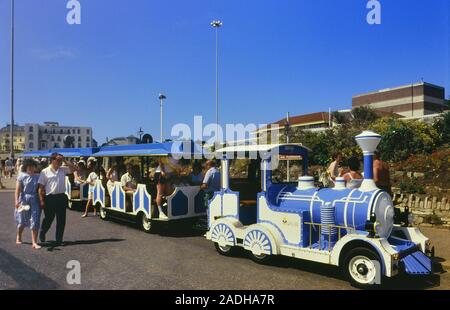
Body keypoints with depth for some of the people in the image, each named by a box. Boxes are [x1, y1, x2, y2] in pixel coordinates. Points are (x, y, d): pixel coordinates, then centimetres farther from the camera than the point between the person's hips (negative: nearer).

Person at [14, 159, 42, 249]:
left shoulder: (37, 177, 5)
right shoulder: (22, 176, -2)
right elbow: (18, 189, -8)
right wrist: (17, 200, -18)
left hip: (35, 200, 1)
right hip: (24, 200, -1)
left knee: (35, 221, -5)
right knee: (22, 220, 13)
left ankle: (34, 242, -2)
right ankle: (18, 237, 41)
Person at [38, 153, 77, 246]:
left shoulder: (63, 169, 9)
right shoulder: (45, 172, -2)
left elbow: (74, 169, 5)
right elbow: (41, 187, -3)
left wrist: (65, 161, -1)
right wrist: (41, 200, -7)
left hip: (61, 197, 4)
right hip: (50, 197, -3)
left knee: (61, 220, 6)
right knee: (48, 219, 9)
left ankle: (59, 240, 17)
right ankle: (42, 233, 40)